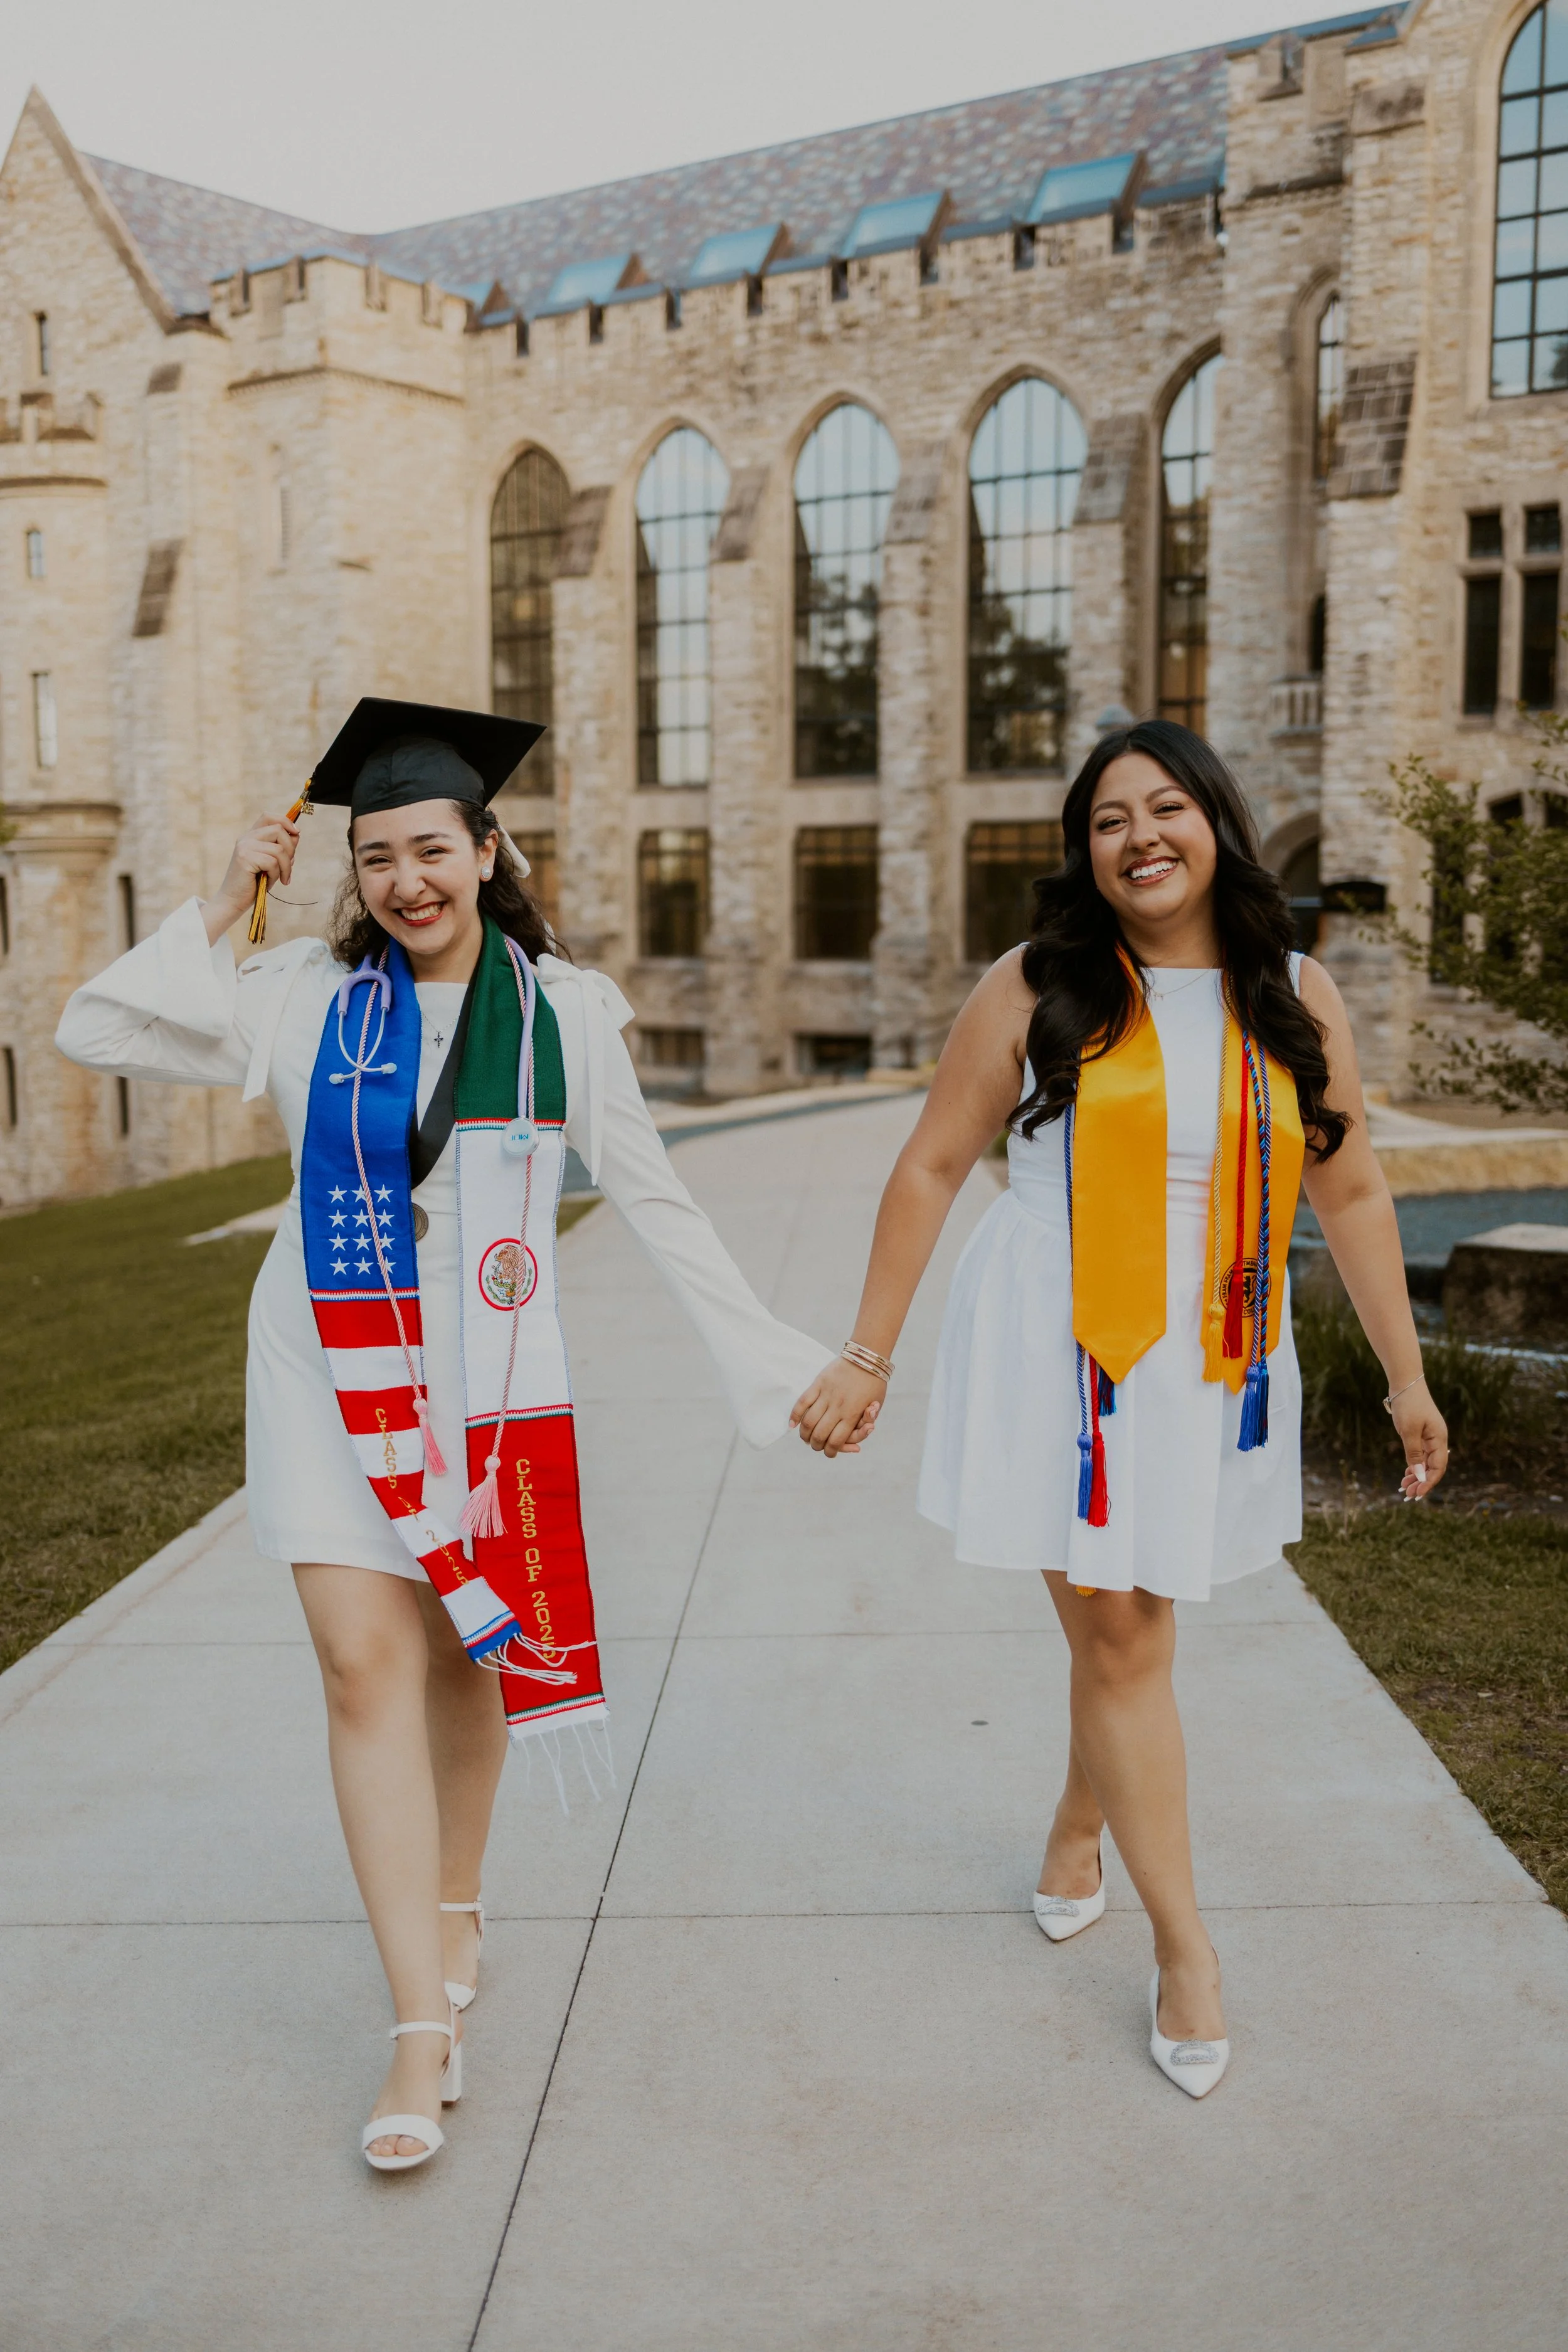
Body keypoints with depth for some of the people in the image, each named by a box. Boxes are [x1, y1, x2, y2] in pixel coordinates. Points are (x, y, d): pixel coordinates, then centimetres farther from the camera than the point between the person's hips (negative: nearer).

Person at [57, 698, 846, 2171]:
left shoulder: (563, 1010, -1)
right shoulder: (307, 999, 0)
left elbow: (650, 1197, 3)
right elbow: (93, 1035, 0)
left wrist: (763, 1349, 1)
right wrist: (220, 913, -5)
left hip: (488, 1373, 0)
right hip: (336, 1369, 0)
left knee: (465, 1659, 12)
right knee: (365, 1665, -7)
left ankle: (456, 1907, 39)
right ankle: (423, 2023, 1)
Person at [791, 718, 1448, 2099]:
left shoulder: (1296, 999, 3)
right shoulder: (1038, 990, -4)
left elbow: (1353, 1191, 9)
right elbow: (933, 1165, 0)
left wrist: (1407, 1375, 9)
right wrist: (869, 1356, -1)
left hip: (1207, 1366, 3)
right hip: (1055, 1358, -2)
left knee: (1128, 1626, 12)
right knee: (1118, 1635, -1)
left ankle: (1079, 1829, 41)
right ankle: (1186, 1947, 14)